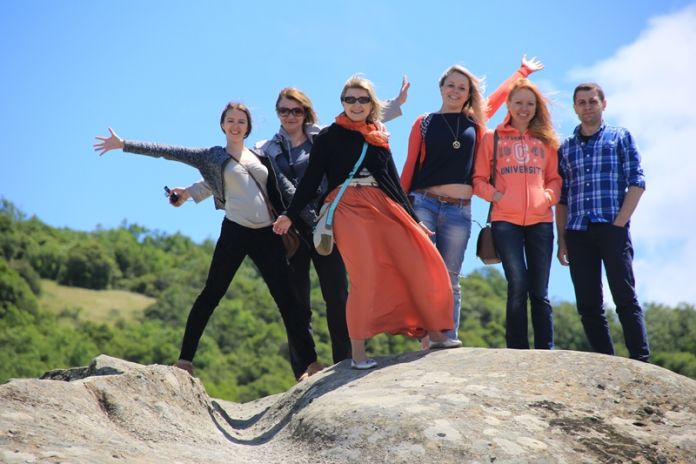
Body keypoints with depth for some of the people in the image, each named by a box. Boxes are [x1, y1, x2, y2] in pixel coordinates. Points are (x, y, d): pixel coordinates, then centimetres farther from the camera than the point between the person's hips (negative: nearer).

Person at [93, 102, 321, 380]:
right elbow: (167, 152, 3)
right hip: (235, 232, -2)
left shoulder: (261, 157, 15)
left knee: (286, 297, -1)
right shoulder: (212, 156, 7)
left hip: (266, 234, 3)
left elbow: (276, 195, 17)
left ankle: (308, 363, -1)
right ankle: (185, 359, 5)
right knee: (211, 294, -1)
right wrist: (123, 145, -1)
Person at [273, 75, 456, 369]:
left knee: (419, 265, -6)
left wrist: (414, 220, 18)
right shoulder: (329, 137, 8)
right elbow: (311, 180, 5)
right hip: (348, 210, -5)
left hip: (385, 209, 5)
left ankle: (435, 334, 6)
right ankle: (358, 352, -11)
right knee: (366, 277, -17)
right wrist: (290, 215, -4)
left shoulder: (379, 140, 19)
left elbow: (393, 183, 21)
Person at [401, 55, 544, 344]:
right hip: (423, 204, -2)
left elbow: (497, 97, 30)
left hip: (459, 211, 2)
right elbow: (410, 166, 7)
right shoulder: (425, 123, 8)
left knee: (450, 278, 3)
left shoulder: (475, 122, 14)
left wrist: (523, 71, 41)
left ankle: (449, 340, 4)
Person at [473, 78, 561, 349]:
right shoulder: (492, 139, 11)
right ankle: (517, 354, -7)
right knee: (518, 285, -11)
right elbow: (478, 179, 9)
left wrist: (547, 197, -2)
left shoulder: (545, 141, 17)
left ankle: (546, 353, 4)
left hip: (540, 220, 2)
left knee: (539, 291, 3)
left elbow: (555, 179, 19)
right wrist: (495, 194, -10)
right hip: (505, 220, -2)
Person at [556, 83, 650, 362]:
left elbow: (637, 182, 1)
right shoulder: (566, 148, 18)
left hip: (612, 229, -3)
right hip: (577, 233, 4)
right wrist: (561, 240, 7)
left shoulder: (620, 137, 10)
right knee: (588, 304, 0)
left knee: (625, 298, -9)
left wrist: (619, 222, -9)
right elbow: (561, 198, 16)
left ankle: (641, 361, -12)